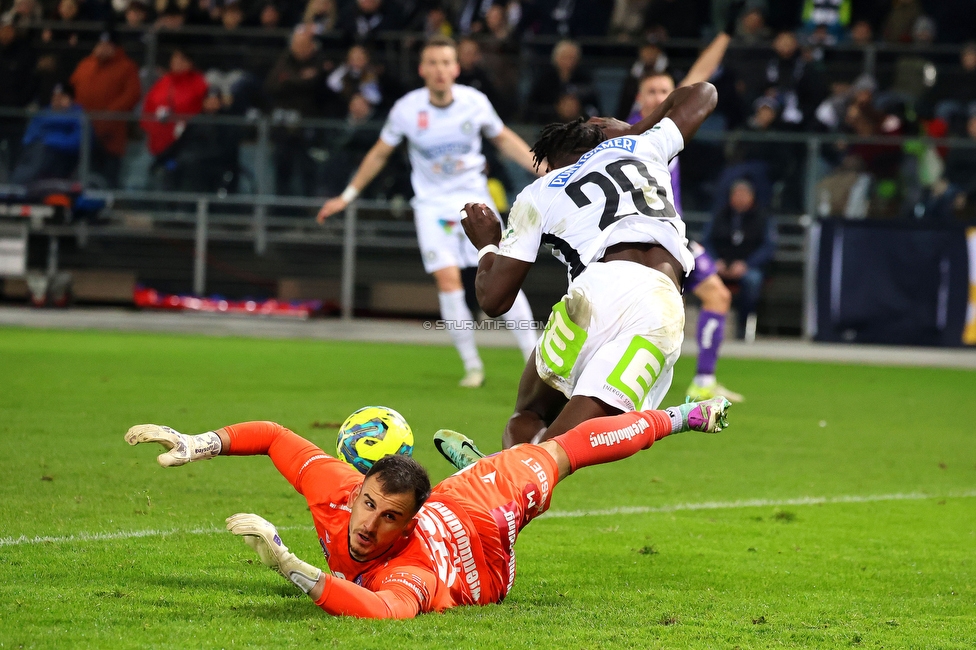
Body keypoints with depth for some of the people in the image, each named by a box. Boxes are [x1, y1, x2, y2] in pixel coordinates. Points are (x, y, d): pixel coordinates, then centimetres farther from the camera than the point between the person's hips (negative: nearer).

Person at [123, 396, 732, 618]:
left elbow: (382, 609, -78)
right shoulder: (337, 493, -40)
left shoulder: (414, 574, -56)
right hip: (451, 494, 2)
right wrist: (197, 444, -33)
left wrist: (288, 562, -80)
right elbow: (276, 437, -26)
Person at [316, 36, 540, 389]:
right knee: (448, 283, -13)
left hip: (474, 199, 0)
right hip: (433, 204, 0)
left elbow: (503, 138, 11)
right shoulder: (406, 109, -10)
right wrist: (347, 196, 10)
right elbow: (380, 153, 7)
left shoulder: (475, 102, -9)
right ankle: (472, 366, 1)